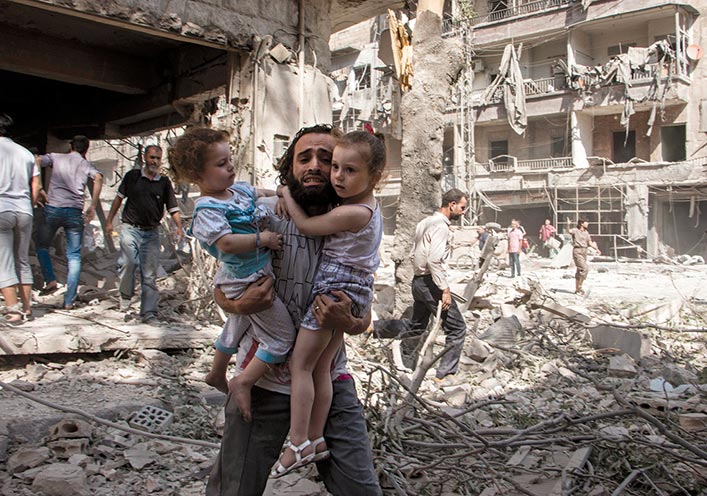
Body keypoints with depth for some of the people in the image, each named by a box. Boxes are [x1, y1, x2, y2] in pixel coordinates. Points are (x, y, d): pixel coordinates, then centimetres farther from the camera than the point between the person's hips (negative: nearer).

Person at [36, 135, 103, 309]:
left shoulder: (56, 157, 15)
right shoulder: (86, 165, 14)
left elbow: (36, 161, -5)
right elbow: (98, 178, -7)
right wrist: (93, 207, -3)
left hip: (53, 208, 0)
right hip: (75, 212, 0)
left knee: (42, 246, 22)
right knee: (74, 256, 6)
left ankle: (50, 280, 4)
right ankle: (69, 300, 3)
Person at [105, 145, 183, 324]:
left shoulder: (164, 182, 6)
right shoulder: (132, 176, 3)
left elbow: (173, 208, 3)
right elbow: (119, 198, 12)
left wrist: (178, 227, -14)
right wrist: (109, 221, 11)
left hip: (151, 232, 1)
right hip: (130, 228, -1)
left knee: (150, 274, 0)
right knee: (128, 262, -17)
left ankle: (149, 312, 6)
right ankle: (126, 295, 11)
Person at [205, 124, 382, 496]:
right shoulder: (264, 216, -7)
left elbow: (364, 318, 5)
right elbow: (221, 289, 2)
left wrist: (348, 323, -18)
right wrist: (239, 305, -21)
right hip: (263, 379, -1)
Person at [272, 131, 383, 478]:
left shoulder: (351, 213, -22)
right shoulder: (370, 208, 8)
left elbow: (306, 226, -10)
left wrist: (286, 194, 2)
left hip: (334, 288, -9)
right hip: (356, 289, 9)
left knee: (301, 364, 0)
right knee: (321, 367, 14)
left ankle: (298, 443, 5)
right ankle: (316, 438, 21)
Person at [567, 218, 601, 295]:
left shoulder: (586, 232, 13)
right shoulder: (575, 230, -8)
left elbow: (590, 243, 15)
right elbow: (569, 231, -30)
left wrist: (597, 249, 2)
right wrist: (568, 225, -50)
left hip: (584, 252, 8)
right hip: (577, 251, -8)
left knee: (580, 271, 12)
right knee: (585, 268, -18)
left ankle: (577, 289, 20)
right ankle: (579, 287, -10)